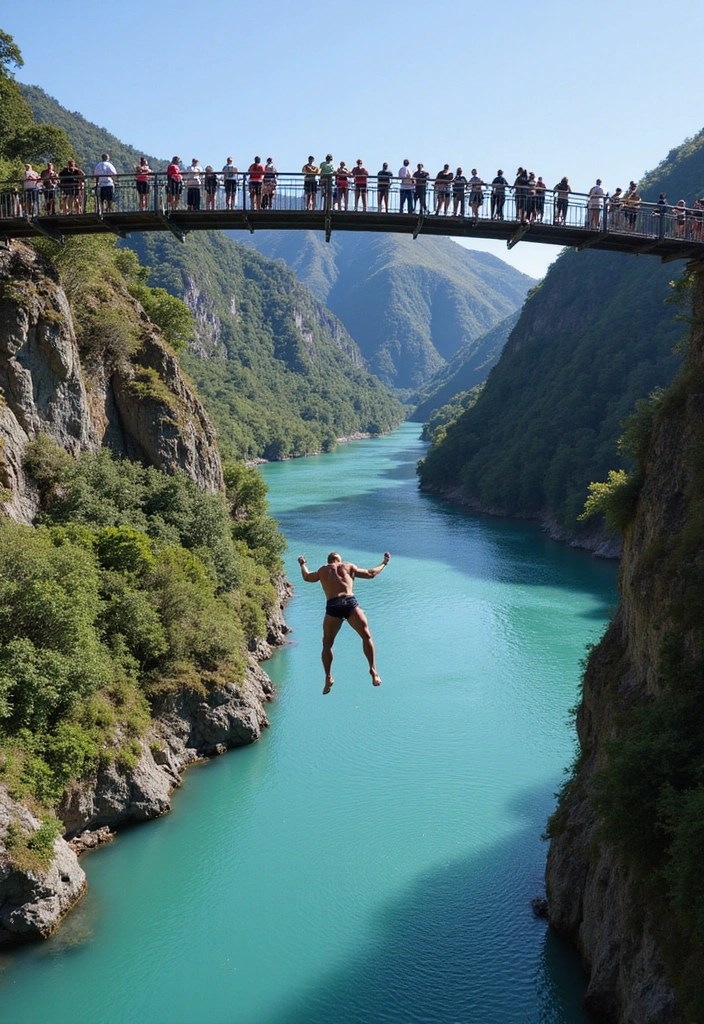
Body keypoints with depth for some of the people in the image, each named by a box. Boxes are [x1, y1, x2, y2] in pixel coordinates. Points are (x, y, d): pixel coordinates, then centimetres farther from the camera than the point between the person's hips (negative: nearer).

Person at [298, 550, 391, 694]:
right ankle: (373, 670, -8)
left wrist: (303, 565, 60)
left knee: (327, 644, 15)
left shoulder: (322, 570, 24)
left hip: (332, 606, 1)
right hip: (350, 603, -1)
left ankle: (328, 677, 9)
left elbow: (307, 577, 42)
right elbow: (371, 574, 24)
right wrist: (383, 563, 39)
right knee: (366, 636, 4)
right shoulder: (349, 567, 20)